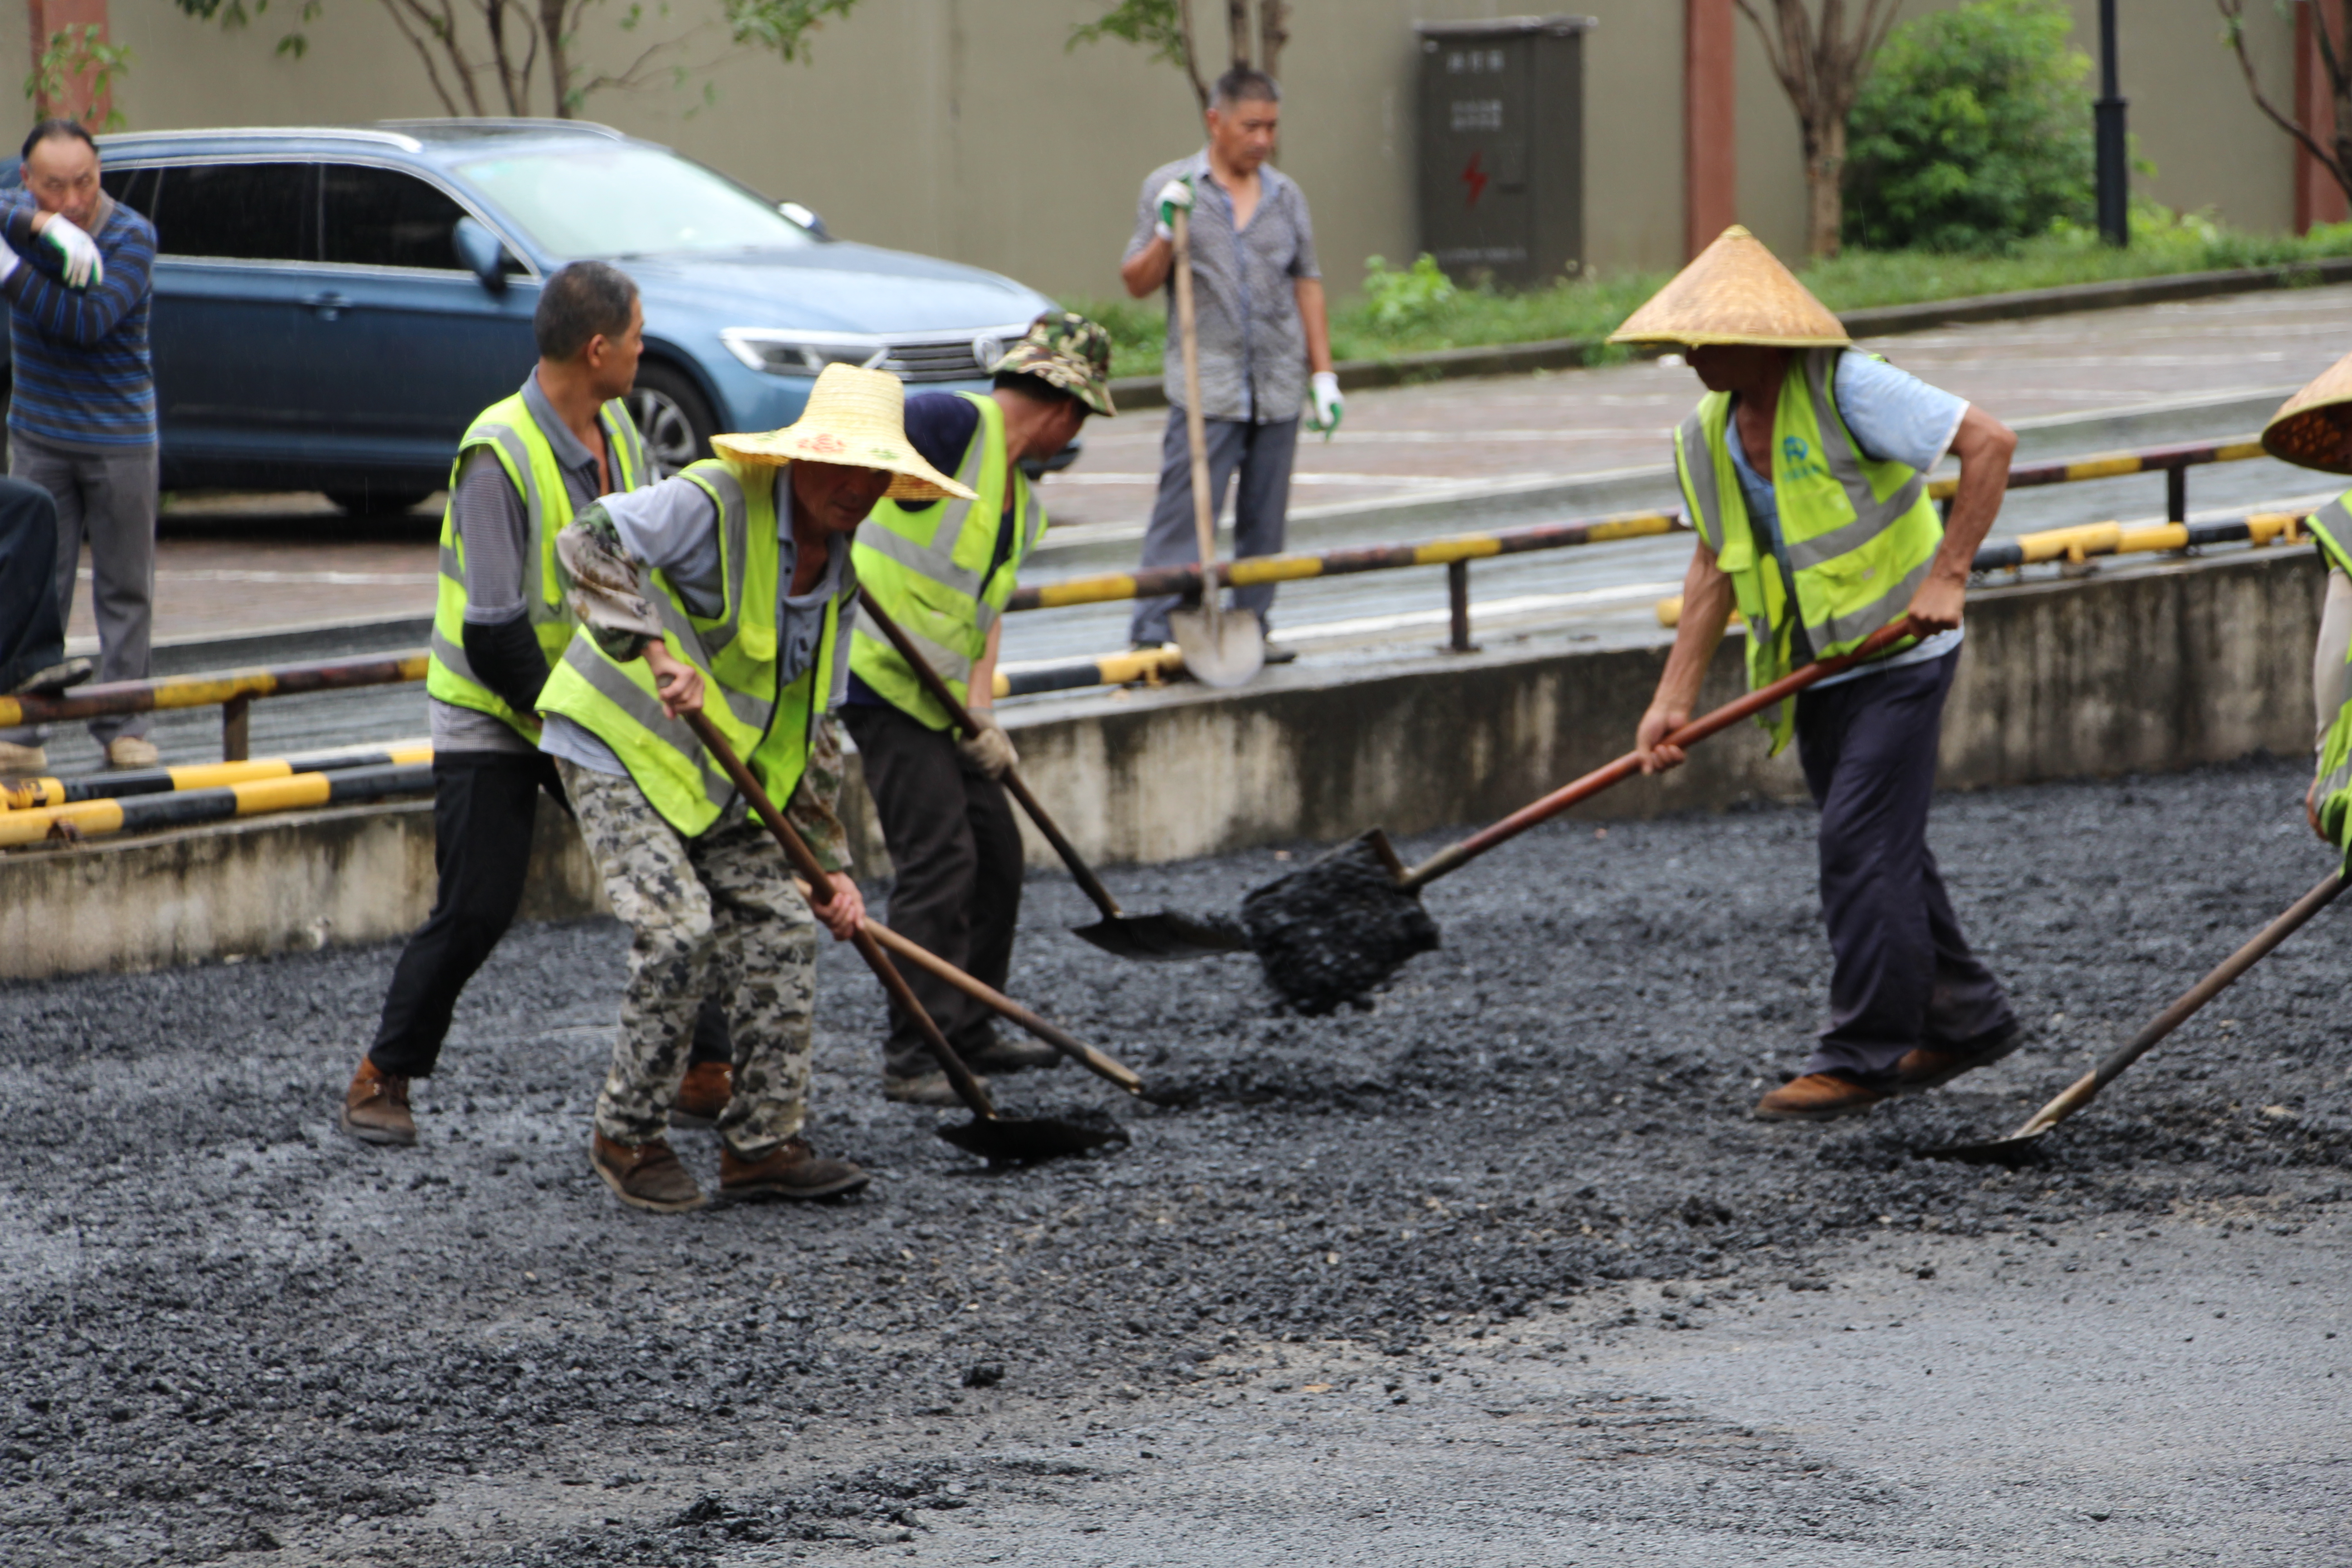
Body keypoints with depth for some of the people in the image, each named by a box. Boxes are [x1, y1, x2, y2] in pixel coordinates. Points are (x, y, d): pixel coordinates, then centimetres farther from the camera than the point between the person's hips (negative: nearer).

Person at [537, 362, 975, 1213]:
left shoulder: (836, 571, 5)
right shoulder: (714, 505, -20)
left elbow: (812, 729, 11)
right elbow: (587, 546, -34)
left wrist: (831, 863, 7)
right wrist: (655, 650, -44)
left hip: (719, 774, 8)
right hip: (615, 747, -8)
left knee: (783, 924, -1)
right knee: (677, 924, -19)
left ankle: (763, 1142, 8)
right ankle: (628, 1136, -3)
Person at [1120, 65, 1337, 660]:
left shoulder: (1286, 197, 12)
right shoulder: (1170, 187, 3)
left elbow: (1308, 284, 16)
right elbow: (1136, 282, 2)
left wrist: (1323, 373, 12)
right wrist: (1166, 235, -16)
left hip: (1278, 386, 4)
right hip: (1207, 389, -4)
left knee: (1265, 521, 7)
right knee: (1183, 516, -10)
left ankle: (1251, 626, 15)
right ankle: (1154, 637, -10)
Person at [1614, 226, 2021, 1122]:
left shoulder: (1846, 390, -19)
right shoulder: (1706, 441, 4)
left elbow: (1989, 444, -19)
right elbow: (1715, 567, 12)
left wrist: (1946, 577, -24)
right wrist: (1675, 697, 4)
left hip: (1898, 653, -8)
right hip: (1813, 676, 8)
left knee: (1861, 846, -13)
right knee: (1884, 855, 13)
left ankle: (1864, 1056, -9)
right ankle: (1964, 1021, 27)